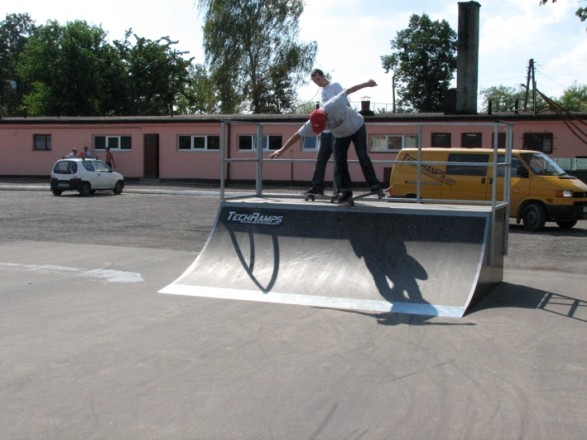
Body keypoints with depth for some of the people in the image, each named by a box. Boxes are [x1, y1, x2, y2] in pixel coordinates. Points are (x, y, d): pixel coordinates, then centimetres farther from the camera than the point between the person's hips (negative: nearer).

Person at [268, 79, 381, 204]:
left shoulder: (335, 104, -39)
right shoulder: (312, 123, -28)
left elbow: (348, 91, -23)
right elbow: (298, 135, -23)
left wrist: (366, 84, -8)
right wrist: (282, 150, -25)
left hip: (357, 127, -3)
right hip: (341, 135, 3)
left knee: (362, 156, -11)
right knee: (339, 162, -5)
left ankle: (375, 186, -3)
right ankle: (346, 191, 4)